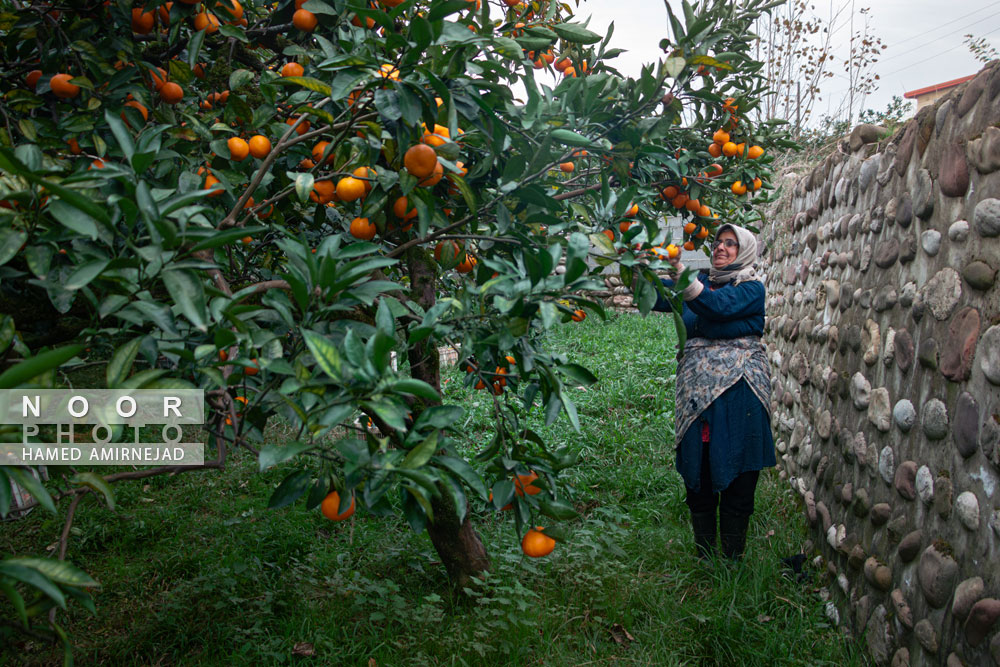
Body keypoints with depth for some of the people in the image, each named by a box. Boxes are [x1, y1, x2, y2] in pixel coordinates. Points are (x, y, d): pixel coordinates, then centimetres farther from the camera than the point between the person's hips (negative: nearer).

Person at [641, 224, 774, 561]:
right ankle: (703, 558, 18)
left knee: (736, 477, -1)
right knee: (697, 474, 6)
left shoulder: (751, 287, 1)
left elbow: (717, 306, -18)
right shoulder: (702, 281, 17)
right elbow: (659, 298, 5)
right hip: (697, 388, 5)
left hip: (737, 391, -4)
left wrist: (680, 272, -29)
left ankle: (732, 561, 10)